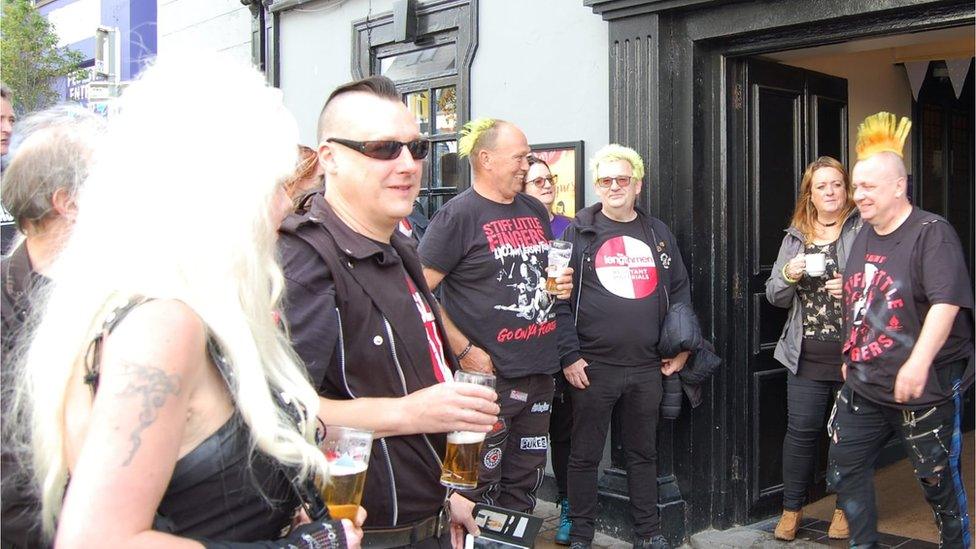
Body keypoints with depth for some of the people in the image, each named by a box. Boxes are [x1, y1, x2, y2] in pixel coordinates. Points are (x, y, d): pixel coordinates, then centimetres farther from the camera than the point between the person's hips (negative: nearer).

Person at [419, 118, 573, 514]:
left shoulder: (535, 210, 13)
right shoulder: (458, 214, -11)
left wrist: (561, 285, 5)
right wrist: (465, 351, -18)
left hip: (539, 370, 8)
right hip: (488, 374, -7)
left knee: (526, 479, 19)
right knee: (480, 482, 3)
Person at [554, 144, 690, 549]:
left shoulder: (658, 234, 11)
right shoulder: (578, 233, -2)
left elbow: (680, 291, 15)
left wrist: (682, 348, 7)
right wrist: (569, 356, -12)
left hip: (647, 367, 4)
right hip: (592, 367, -3)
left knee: (644, 452, 14)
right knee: (585, 455, 7)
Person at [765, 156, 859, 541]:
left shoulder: (864, 230, -1)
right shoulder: (796, 237, 12)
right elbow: (775, 296, 13)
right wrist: (788, 276, -7)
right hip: (807, 355, 3)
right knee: (801, 431, 4)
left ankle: (846, 508, 26)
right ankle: (792, 508, 18)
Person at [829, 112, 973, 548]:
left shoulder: (932, 233, -13)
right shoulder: (864, 237, 10)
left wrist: (919, 362, -36)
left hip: (924, 388, -7)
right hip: (863, 384, 7)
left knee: (939, 481, 8)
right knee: (843, 471, 11)